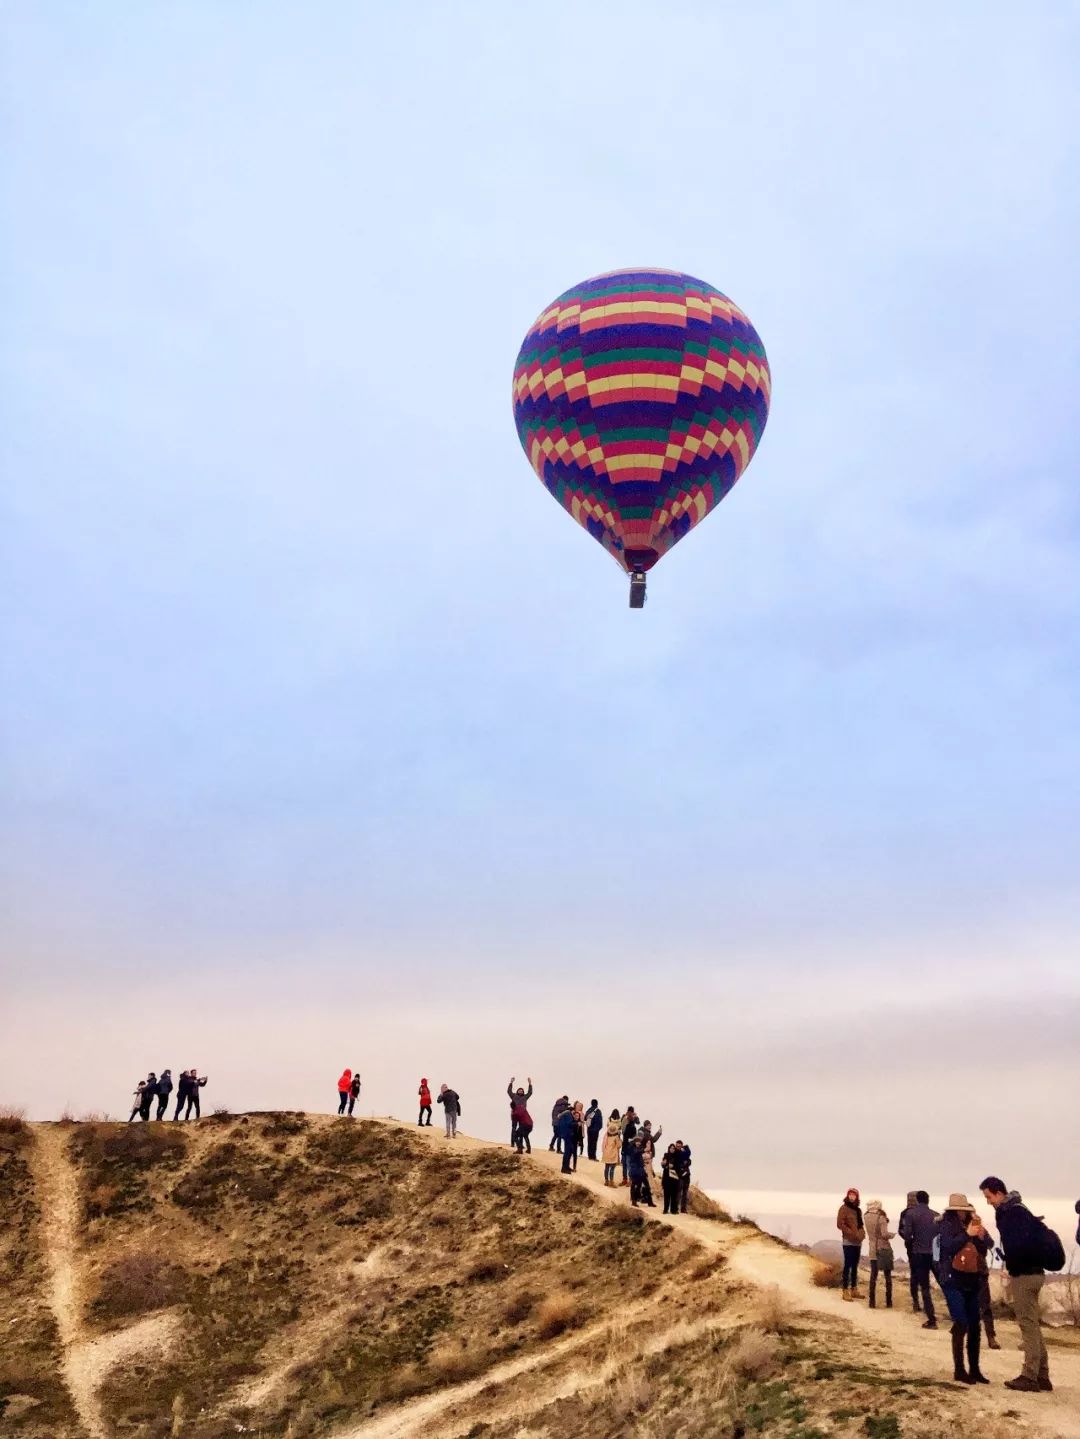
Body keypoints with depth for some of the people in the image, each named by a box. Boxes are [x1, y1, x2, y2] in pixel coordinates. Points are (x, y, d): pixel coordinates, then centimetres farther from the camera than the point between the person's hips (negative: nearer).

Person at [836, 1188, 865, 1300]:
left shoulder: (858, 1210, 14)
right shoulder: (844, 1209, -6)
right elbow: (840, 1224, -12)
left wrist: (862, 1233, 3)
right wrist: (852, 1234, -18)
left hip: (858, 1242, 7)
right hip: (848, 1242, -7)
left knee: (855, 1266, 12)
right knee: (848, 1266, -6)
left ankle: (854, 1289, 20)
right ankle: (846, 1291, -3)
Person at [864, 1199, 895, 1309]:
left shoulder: (867, 1217, 0)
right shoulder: (881, 1218, -15)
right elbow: (884, 1234, -23)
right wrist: (892, 1234, -2)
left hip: (872, 1250, 4)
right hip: (884, 1249, -4)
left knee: (873, 1276, 7)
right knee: (887, 1276, 8)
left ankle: (872, 1302, 5)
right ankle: (888, 1302, 10)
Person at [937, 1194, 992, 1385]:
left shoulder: (971, 1224, 9)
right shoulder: (947, 1225, -4)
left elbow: (985, 1247, 6)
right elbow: (947, 1246, -18)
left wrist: (981, 1235, -12)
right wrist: (967, 1234, -19)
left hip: (972, 1281, 6)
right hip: (953, 1281, -6)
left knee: (974, 1326, 8)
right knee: (961, 1324, -10)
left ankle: (974, 1369, 17)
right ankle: (959, 1370, -3)